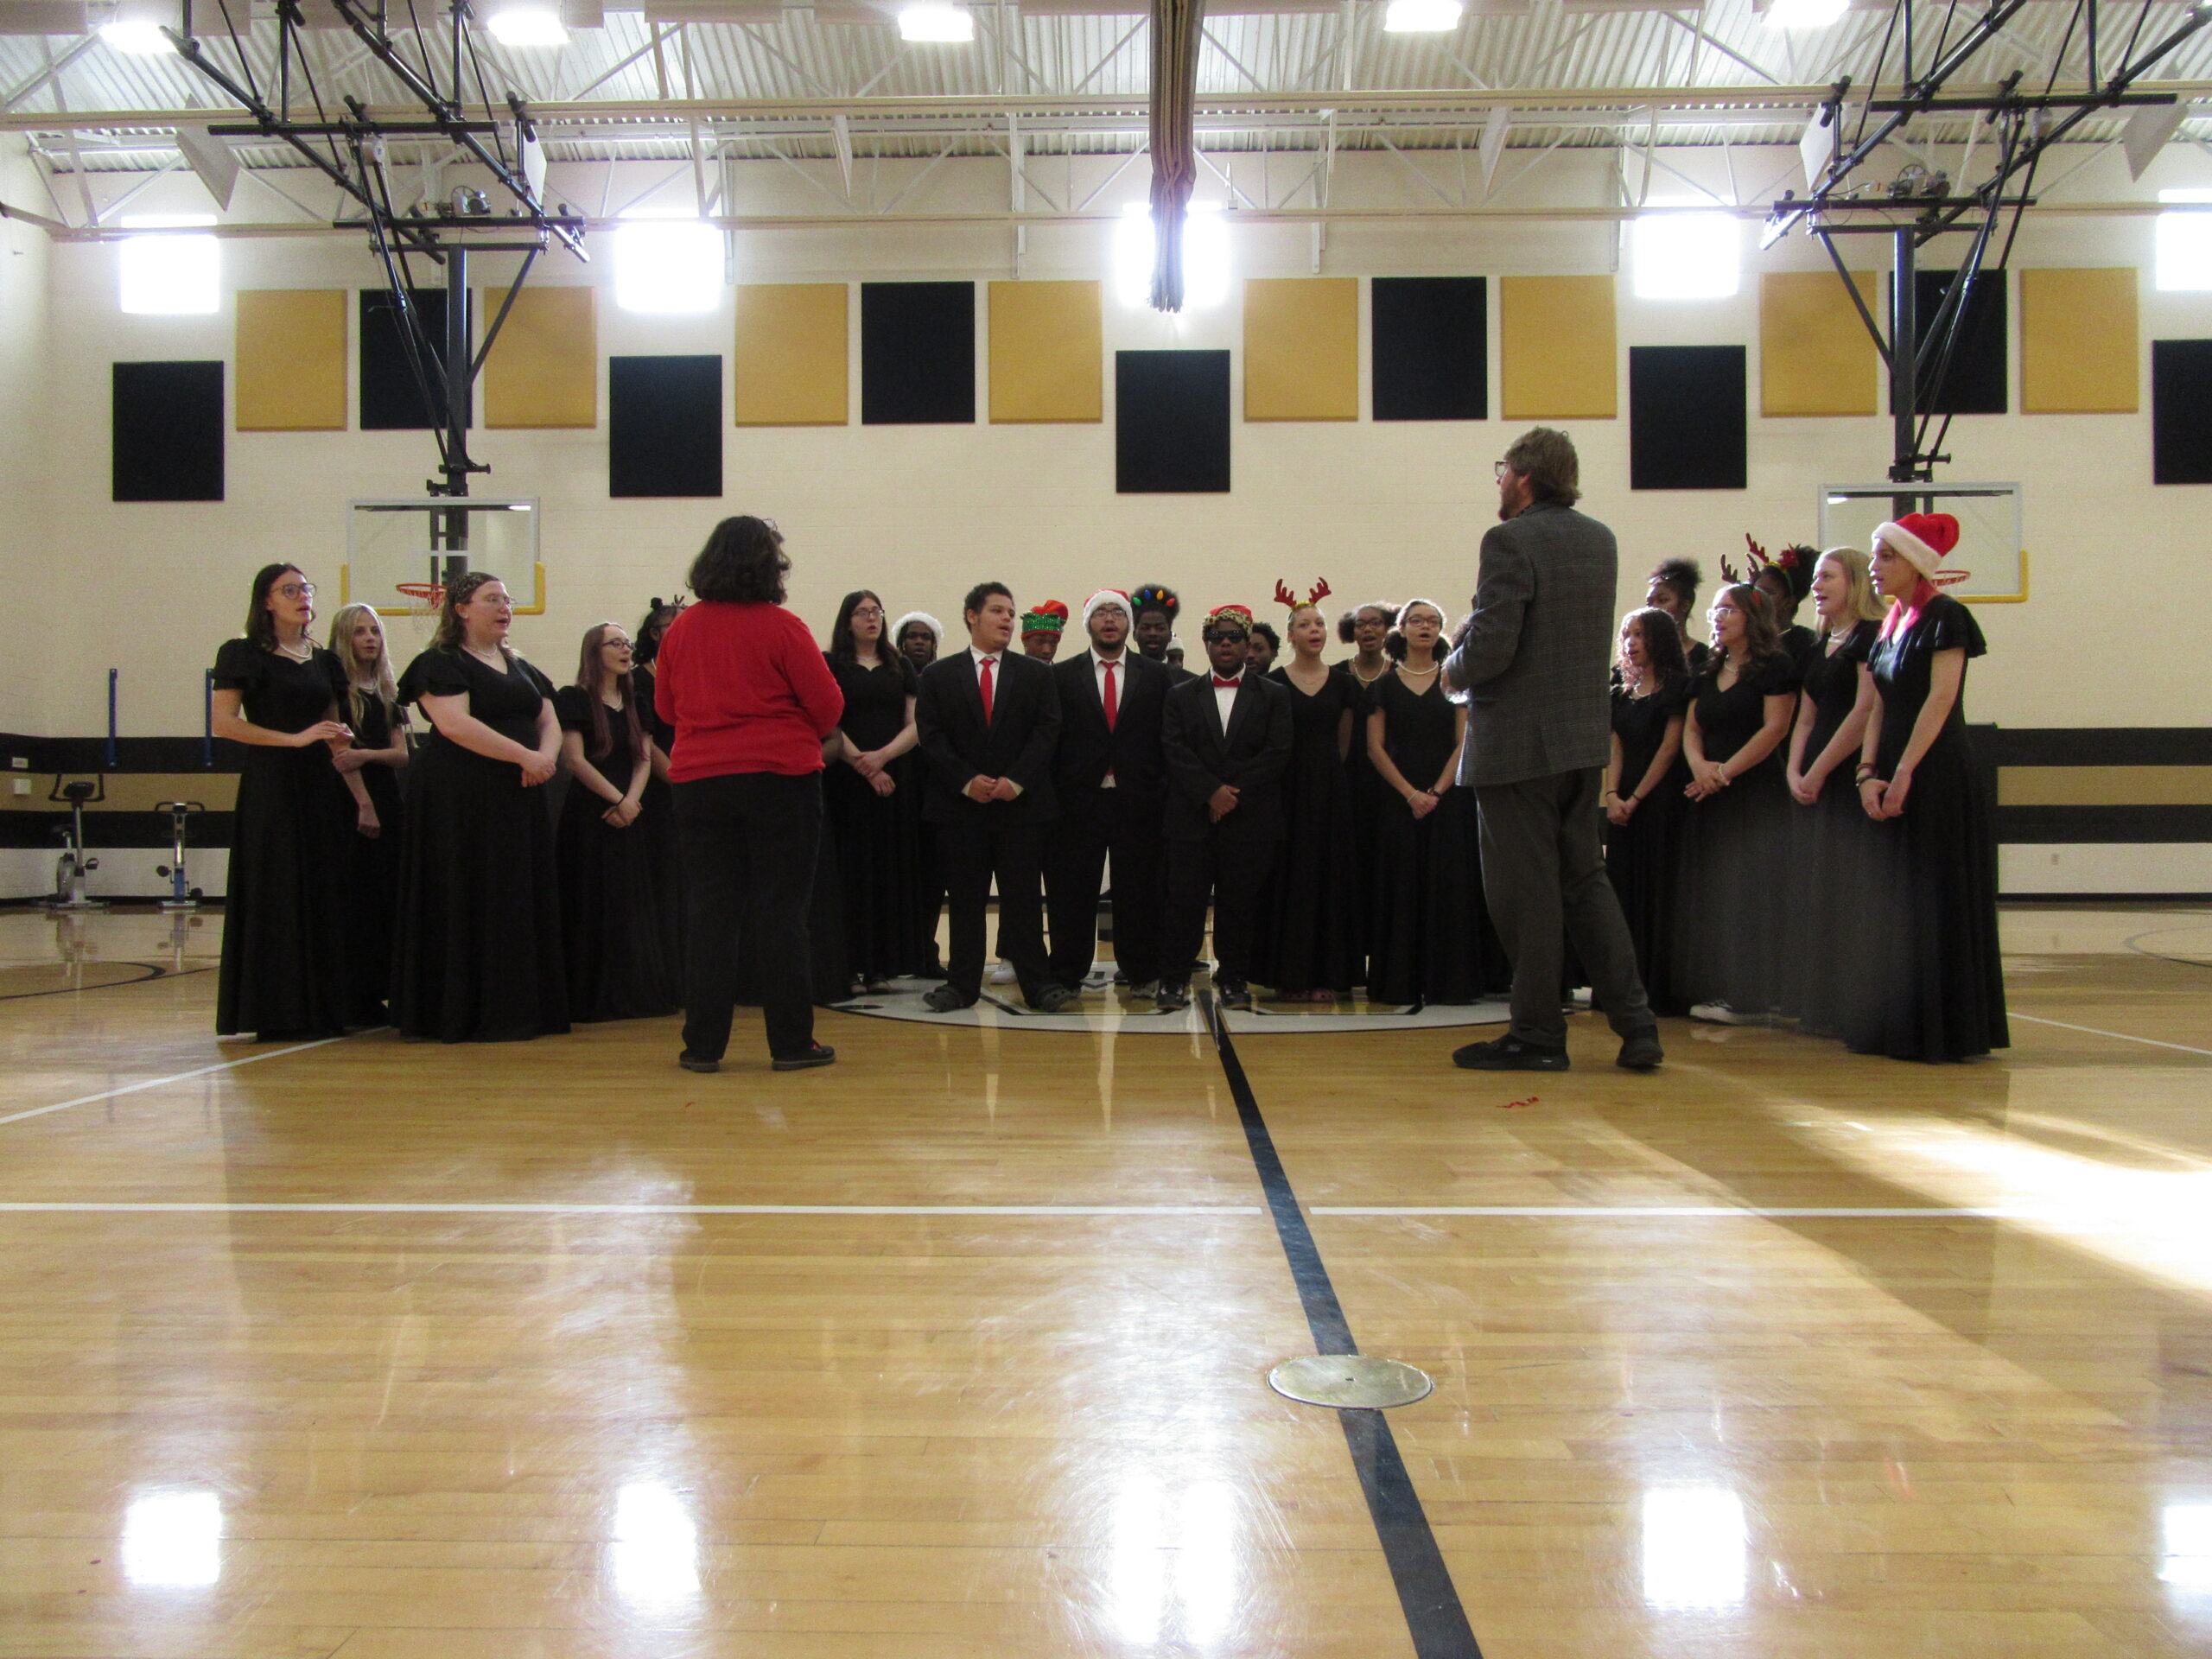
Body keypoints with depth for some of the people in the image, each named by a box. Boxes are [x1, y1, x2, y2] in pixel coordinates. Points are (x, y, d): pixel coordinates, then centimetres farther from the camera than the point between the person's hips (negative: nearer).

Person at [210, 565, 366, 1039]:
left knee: (326, 897, 4)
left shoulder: (323, 660, 15)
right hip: (271, 787, -5)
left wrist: (362, 797, 8)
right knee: (277, 900, -4)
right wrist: (294, 738, -16)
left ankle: (328, 1007, 11)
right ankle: (277, 1013, 2)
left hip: (321, 787, 6)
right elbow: (223, 722, -10)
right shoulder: (244, 654, -1)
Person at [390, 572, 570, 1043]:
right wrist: (524, 756, -22)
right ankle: (470, 1014, 2)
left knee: (523, 904, 6)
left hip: (519, 801, 7)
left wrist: (546, 757, -10)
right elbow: (455, 724, -18)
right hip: (461, 804, -7)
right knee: (470, 906, -4)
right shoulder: (440, 664, -4)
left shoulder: (521, 668, 19)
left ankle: (522, 1009, 13)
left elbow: (549, 723, 13)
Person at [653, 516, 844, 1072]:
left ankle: (704, 1043, 10)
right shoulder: (781, 627, -9)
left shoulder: (682, 629, 4)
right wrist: (805, 735, 14)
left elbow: (666, 706, 14)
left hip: (699, 780, 4)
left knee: (709, 911, 7)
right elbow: (828, 704, -6)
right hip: (780, 777, -3)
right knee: (780, 911, 2)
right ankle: (791, 1043, 6)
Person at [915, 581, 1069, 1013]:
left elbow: (1047, 730, 1)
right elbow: (931, 736, 0)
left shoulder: (1036, 674, 9)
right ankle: (962, 984, 12)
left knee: (1024, 897, 1)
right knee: (965, 900, 5)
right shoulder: (939, 676, 8)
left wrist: (1017, 780, -12)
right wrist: (967, 781, -12)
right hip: (960, 806, 0)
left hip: (1022, 803, 0)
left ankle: (1036, 983, 5)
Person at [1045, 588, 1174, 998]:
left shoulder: (1157, 675, 8)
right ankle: (1065, 975, 15)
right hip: (1079, 799, 0)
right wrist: (1051, 796, -5)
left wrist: (1165, 795, -3)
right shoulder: (1062, 675, 6)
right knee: (1072, 892, 4)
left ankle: (1141, 971, 20)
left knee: (1139, 890, 7)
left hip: (1139, 800, 1)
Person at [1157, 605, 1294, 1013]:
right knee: (1184, 902, -1)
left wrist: (1235, 793, -10)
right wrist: (1211, 791, -12)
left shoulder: (1273, 696, 9)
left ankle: (1234, 979, 16)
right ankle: (1174, 981, 6)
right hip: (1192, 819, 0)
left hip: (1250, 820, 0)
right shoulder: (1181, 695, 12)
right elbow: (1174, 750, 0)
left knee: (1239, 904, 4)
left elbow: (1277, 753, -1)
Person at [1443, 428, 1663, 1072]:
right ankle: (1634, 1023, 14)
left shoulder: (1510, 542, -15)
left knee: (1526, 893, 2)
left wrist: (1454, 668, 0)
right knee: (1584, 879, 17)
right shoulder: (1599, 540, 11)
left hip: (1518, 742, -8)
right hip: (1585, 737, 8)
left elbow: (1490, 648, -22)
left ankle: (1538, 1035, 10)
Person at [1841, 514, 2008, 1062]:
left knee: (1937, 904, -4)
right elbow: (1876, 707, 9)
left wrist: (1903, 773, -21)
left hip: (1938, 774, -8)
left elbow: (1941, 698, -17)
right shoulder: (1890, 625, 14)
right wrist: (1867, 775, -3)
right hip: (1895, 777, 8)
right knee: (1896, 906, 10)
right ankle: (1900, 1024, 17)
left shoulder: (1944, 616, -8)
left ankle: (1945, 1029, 3)